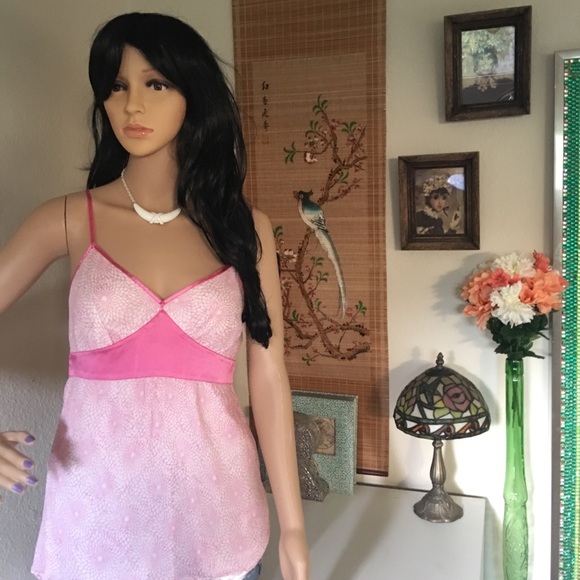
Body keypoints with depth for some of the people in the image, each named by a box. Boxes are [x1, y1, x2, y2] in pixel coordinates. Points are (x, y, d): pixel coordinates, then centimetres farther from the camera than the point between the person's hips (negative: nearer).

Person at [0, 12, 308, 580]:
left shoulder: (246, 228, -2)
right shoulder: (69, 220, -4)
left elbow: (268, 378, -2)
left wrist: (292, 527, -1)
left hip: (214, 510, 1)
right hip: (96, 510, 0)